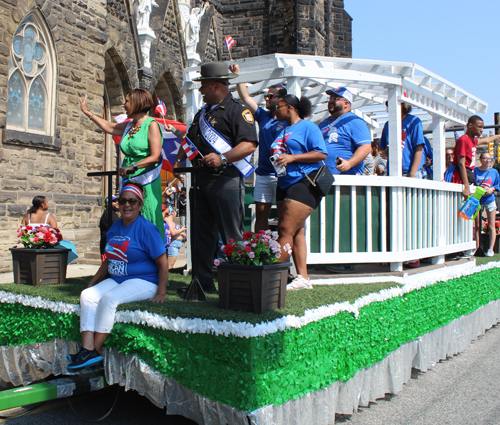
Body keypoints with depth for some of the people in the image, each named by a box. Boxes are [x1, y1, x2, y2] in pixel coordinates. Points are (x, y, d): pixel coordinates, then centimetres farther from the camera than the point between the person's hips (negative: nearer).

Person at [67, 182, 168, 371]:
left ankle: (95, 351, -17)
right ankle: (87, 349, -22)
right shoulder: (115, 228, 12)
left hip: (143, 282, -7)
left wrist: (161, 293, -17)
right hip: (116, 279, 7)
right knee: (87, 295, -14)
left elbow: (163, 263, -12)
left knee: (109, 298, -29)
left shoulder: (146, 228, -10)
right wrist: (91, 283, 18)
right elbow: (109, 261, 22)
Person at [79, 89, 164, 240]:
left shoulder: (152, 124, -5)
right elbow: (108, 126, 33)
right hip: (129, 181, 7)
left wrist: (133, 167, -21)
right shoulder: (128, 126, 15)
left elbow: (155, 157, -13)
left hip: (147, 182, -7)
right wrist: (87, 112, 40)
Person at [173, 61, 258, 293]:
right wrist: (179, 159, 13)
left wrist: (222, 158, -28)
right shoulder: (203, 112, 21)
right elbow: (190, 140, 29)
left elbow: (249, 144, -17)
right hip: (202, 180, 9)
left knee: (232, 236, -4)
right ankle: (203, 281, 19)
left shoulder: (237, 110, -6)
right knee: (203, 233, 11)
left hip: (226, 181, -8)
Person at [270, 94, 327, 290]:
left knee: (286, 231, -13)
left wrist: (292, 157, -18)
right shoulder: (282, 131, 21)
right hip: (284, 184, 9)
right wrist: (277, 157, 11)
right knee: (296, 232, 4)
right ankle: (303, 278, 5)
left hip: (304, 184, -8)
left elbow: (321, 154, -13)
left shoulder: (308, 127, -4)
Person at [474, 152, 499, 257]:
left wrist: (491, 189, -11)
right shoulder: (475, 170, 0)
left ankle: (491, 249, 4)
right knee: (477, 226, 4)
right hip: (477, 200, 0)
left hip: (490, 200, 1)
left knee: (491, 226, 1)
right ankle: (477, 248, 10)